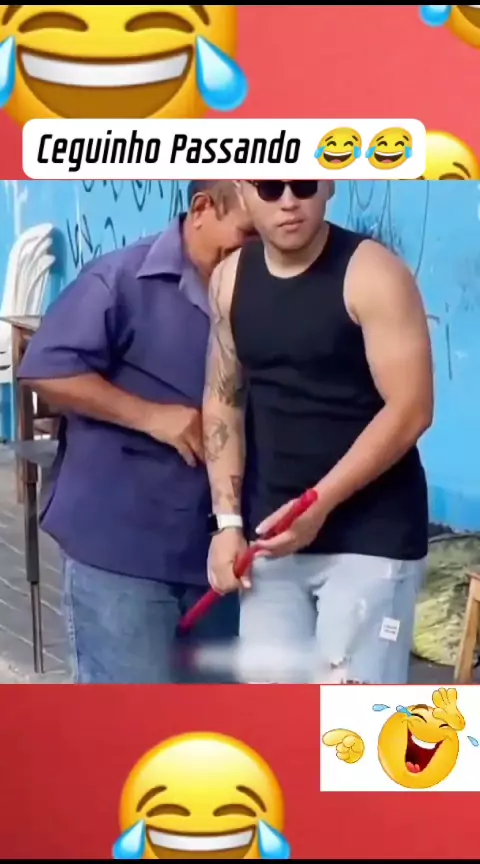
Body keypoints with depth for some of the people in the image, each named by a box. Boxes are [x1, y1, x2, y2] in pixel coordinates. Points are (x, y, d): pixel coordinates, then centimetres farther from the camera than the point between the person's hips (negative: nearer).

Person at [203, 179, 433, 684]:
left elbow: (410, 410, -17)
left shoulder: (372, 274, -14)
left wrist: (319, 504, -19)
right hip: (273, 529, 6)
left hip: (372, 533, -5)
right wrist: (227, 520, 1)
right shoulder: (230, 279, 3)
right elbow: (223, 402, 8)